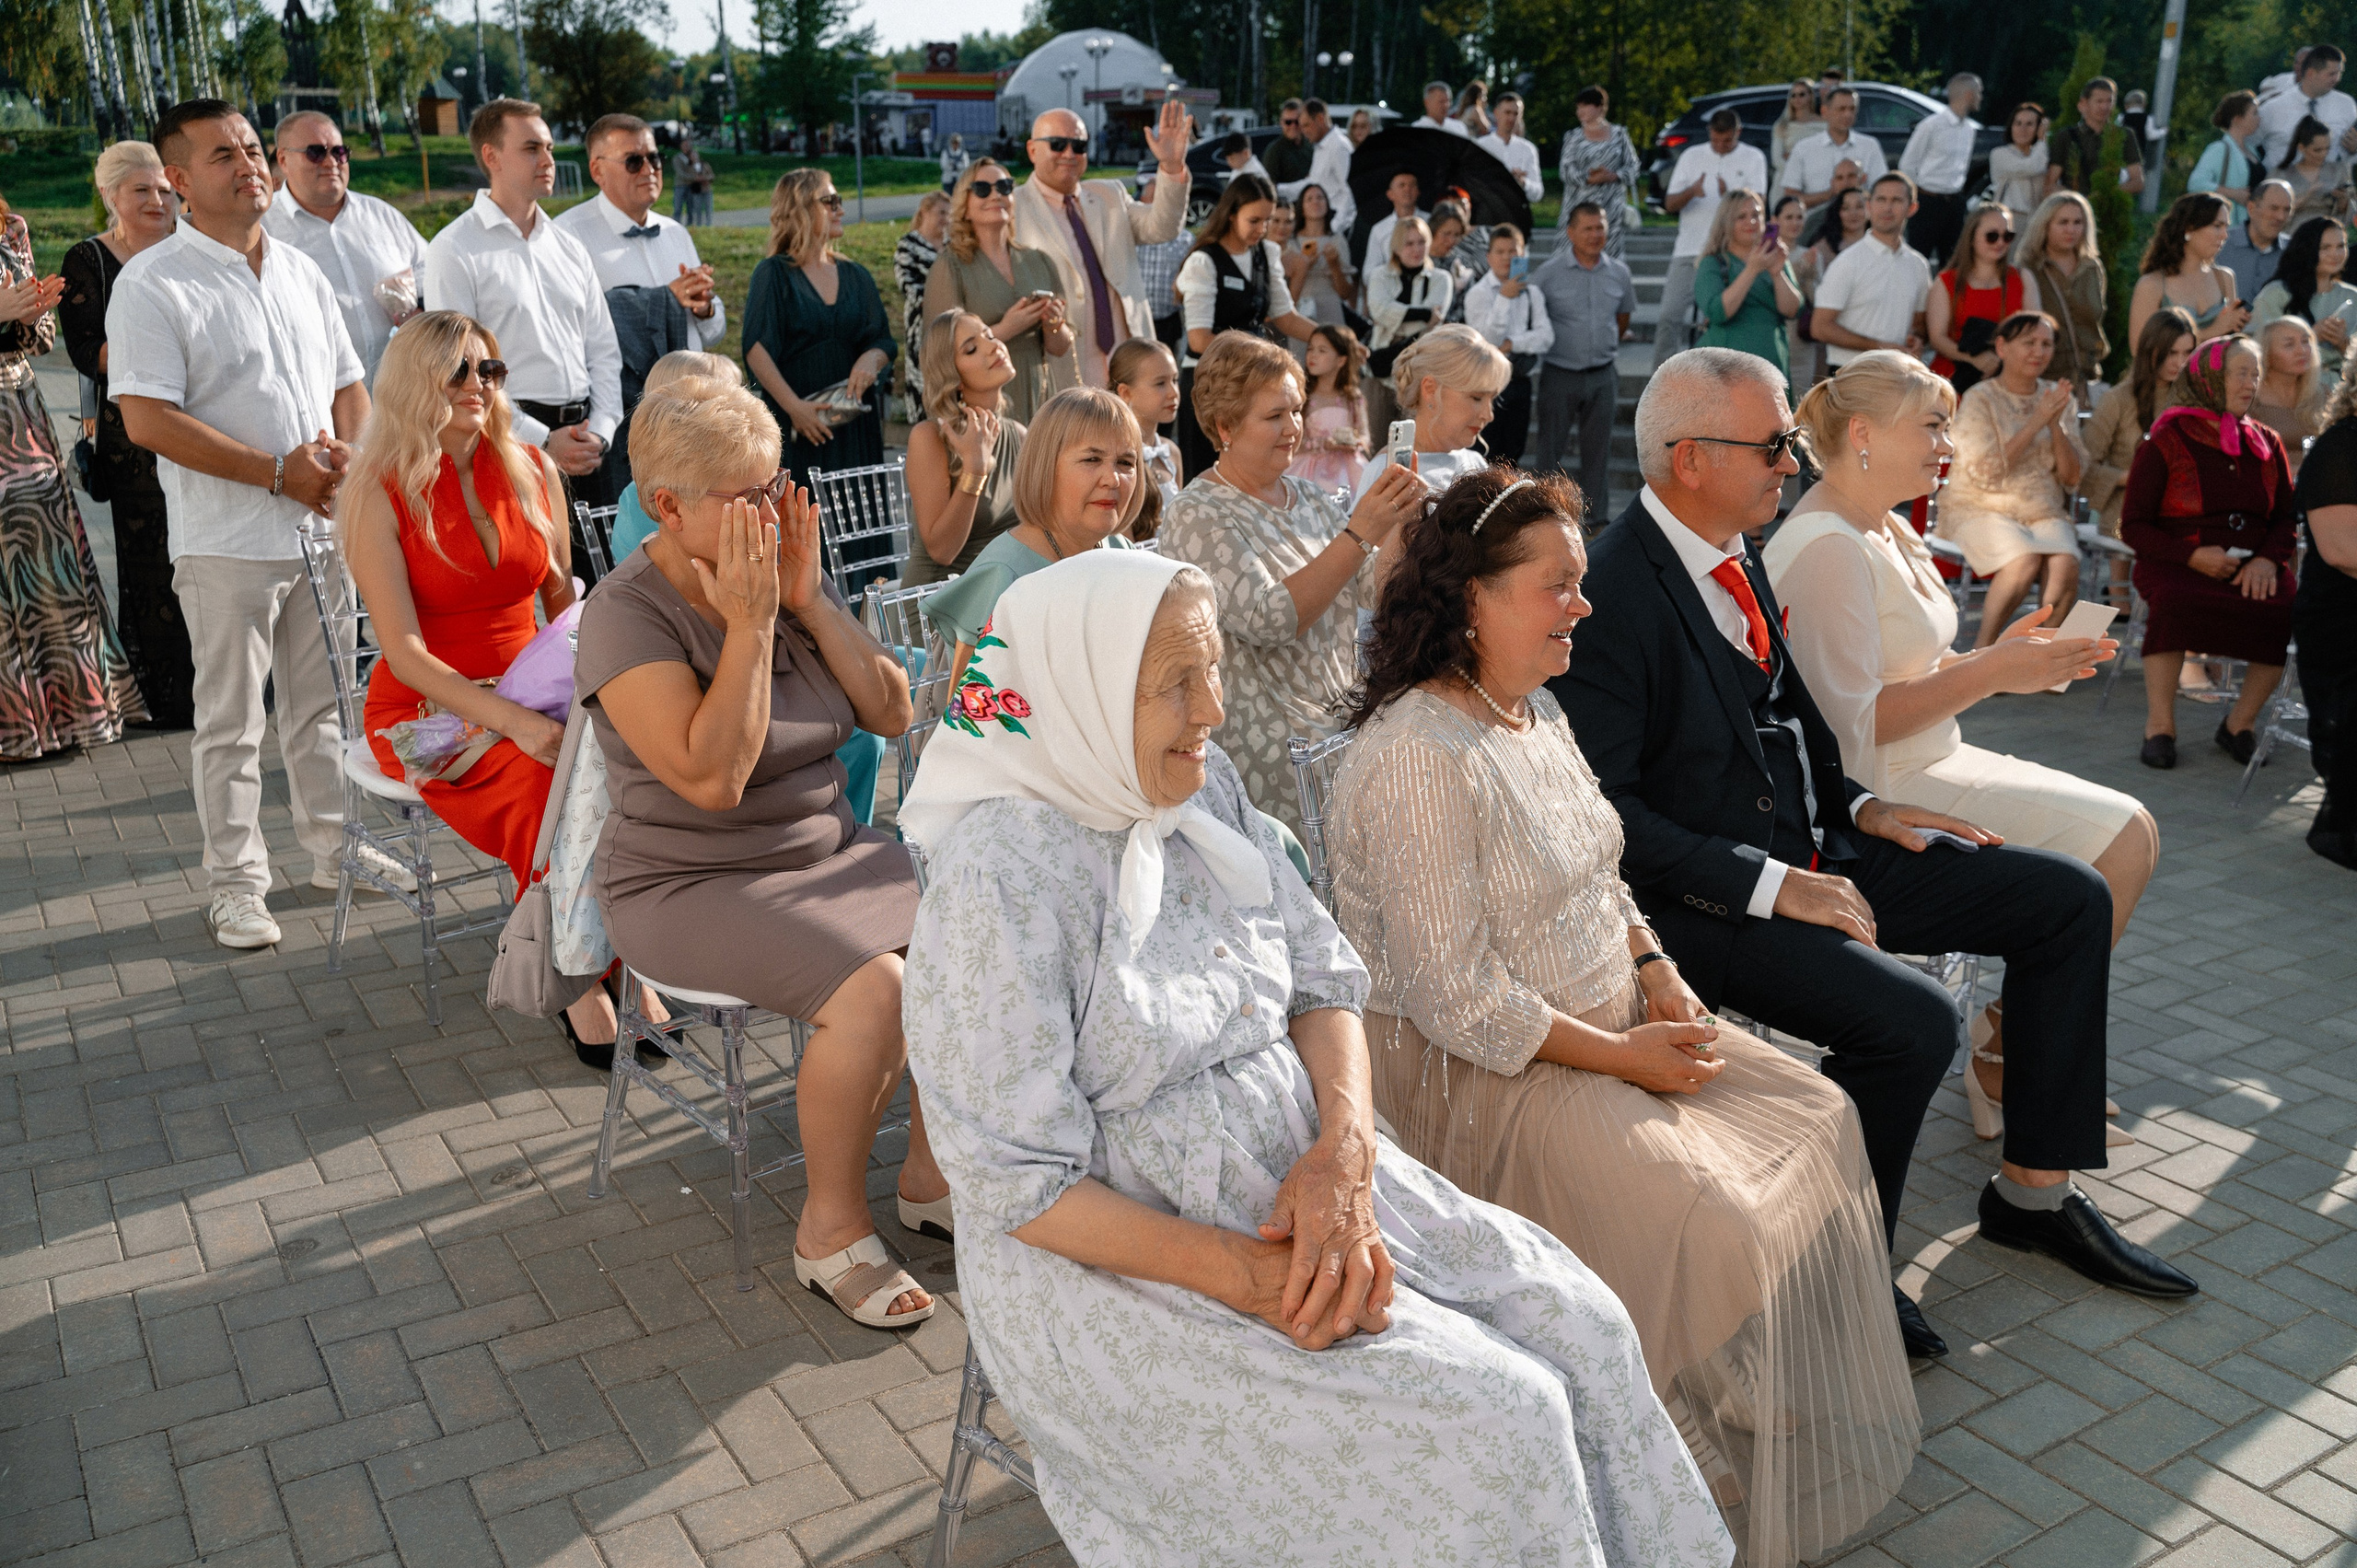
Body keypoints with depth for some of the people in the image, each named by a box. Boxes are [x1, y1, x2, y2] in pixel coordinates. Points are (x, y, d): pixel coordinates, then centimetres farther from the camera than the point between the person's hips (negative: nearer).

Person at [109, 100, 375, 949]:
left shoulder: (302, 272, 12)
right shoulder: (152, 283, -9)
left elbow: (350, 383, 17)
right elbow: (148, 419, -16)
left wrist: (346, 451, -5)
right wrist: (279, 472, -17)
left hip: (324, 528, 6)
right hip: (228, 543, -5)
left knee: (323, 702, 15)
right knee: (231, 721, 4)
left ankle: (333, 845, 29)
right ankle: (234, 881, 15)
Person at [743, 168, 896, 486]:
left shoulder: (856, 277, 14)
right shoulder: (774, 274, 0)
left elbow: (883, 341, 12)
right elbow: (757, 349, -9)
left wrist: (872, 359, -13)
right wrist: (793, 406, -20)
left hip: (855, 424, 4)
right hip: (796, 425, -4)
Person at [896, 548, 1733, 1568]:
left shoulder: (1205, 789, 1)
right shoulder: (1002, 874, -22)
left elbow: (1323, 980, 6)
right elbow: (1020, 1186, -20)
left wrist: (1345, 1149, -13)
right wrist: (1243, 1274, -22)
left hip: (1301, 1178, 7)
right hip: (1118, 1264, -7)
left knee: (1581, 1323, -4)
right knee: (1498, 1412, -17)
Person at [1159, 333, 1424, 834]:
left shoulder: (1310, 497, 11)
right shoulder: (1197, 518, -10)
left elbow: (1376, 591, 9)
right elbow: (1269, 621, -22)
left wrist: (1398, 523, -8)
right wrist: (1359, 533, -24)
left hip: (1344, 726, 6)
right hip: (1272, 751, -6)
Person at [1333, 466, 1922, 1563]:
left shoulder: (1537, 711, 7)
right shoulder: (1418, 759, -25)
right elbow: (1458, 1001, -25)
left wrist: (1657, 973, 0)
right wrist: (1621, 1054, -19)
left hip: (1611, 1021, 10)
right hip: (1488, 1076, -10)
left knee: (1818, 1119, 2)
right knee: (1713, 1220, -19)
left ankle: (1810, 1445, 16)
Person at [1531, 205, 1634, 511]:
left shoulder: (1619, 273, 5)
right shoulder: (1548, 273, -6)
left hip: (1603, 374, 3)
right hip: (1559, 374, -3)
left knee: (1598, 449, 7)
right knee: (1550, 448, 1)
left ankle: (1596, 514, 15)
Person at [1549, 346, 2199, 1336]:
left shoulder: (1736, 557, 9)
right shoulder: (1611, 593, -20)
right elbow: (1603, 810, -23)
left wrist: (1858, 808, 7)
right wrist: (1768, 884, -23)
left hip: (1806, 857, 10)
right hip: (1703, 902, -9)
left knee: (2070, 899, 7)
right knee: (1914, 1022, -29)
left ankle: (2034, 1189, 16)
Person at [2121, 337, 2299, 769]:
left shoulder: (2266, 444, 15)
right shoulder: (2164, 443, 1)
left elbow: (2287, 517, 14)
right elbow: (2133, 526, -2)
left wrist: (2267, 559, -8)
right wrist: (2193, 555, -16)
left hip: (2252, 567, 4)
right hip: (2176, 566, -3)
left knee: (2287, 608, -28)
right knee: (2174, 603, -38)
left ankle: (2239, 723, -8)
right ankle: (2159, 724, -21)